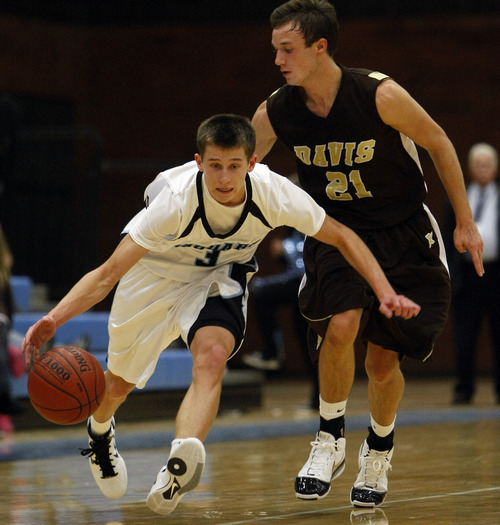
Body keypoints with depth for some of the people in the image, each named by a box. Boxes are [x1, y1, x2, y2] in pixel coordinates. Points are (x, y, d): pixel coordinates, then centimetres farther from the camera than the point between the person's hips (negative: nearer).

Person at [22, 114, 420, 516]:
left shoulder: (274, 194, -31)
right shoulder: (176, 200, -38)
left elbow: (342, 237, -14)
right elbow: (108, 274, -37)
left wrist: (386, 293, -24)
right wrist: (52, 320, -50)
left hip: (221, 275, 1)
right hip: (156, 272, -1)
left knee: (212, 356, -31)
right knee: (119, 383, 14)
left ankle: (182, 462, -44)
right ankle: (100, 433, 50)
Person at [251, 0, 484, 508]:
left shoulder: (380, 95, -24)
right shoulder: (275, 113, -14)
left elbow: (438, 143, -9)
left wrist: (465, 223, -4)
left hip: (403, 234, -1)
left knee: (382, 360, 1)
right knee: (341, 327, -26)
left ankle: (379, 451, 31)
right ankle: (330, 440, -3)